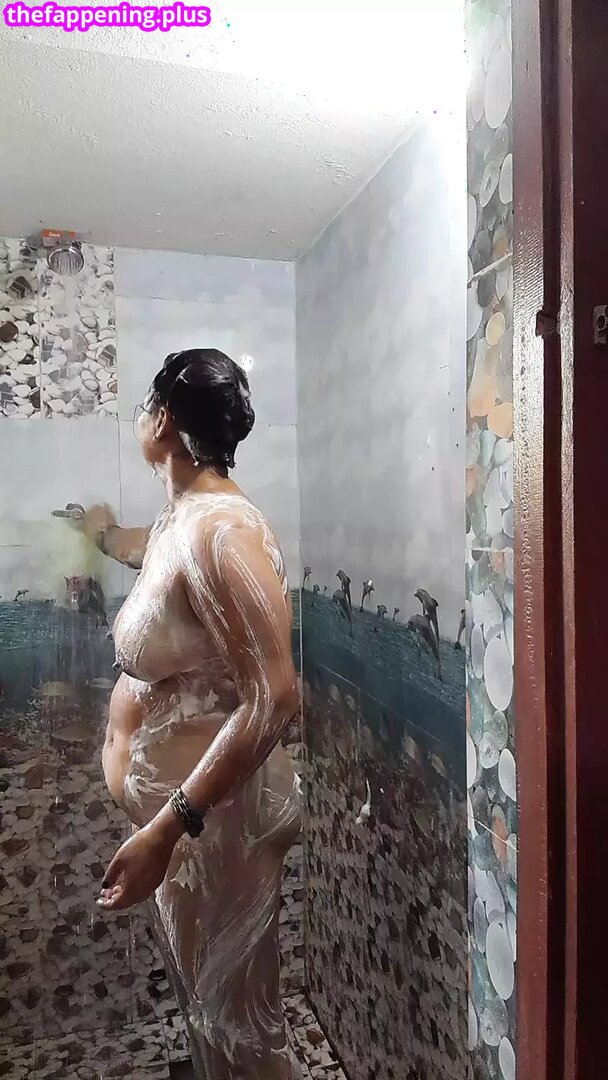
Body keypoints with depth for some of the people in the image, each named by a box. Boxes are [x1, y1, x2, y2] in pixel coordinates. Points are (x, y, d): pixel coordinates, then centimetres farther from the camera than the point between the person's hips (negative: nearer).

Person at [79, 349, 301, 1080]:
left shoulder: (219, 528, -26)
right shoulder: (181, 515, 5)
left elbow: (274, 698, -30)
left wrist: (166, 828, -28)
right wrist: (104, 533, 51)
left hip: (214, 817, -9)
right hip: (179, 807, 9)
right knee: (204, 1002, 26)